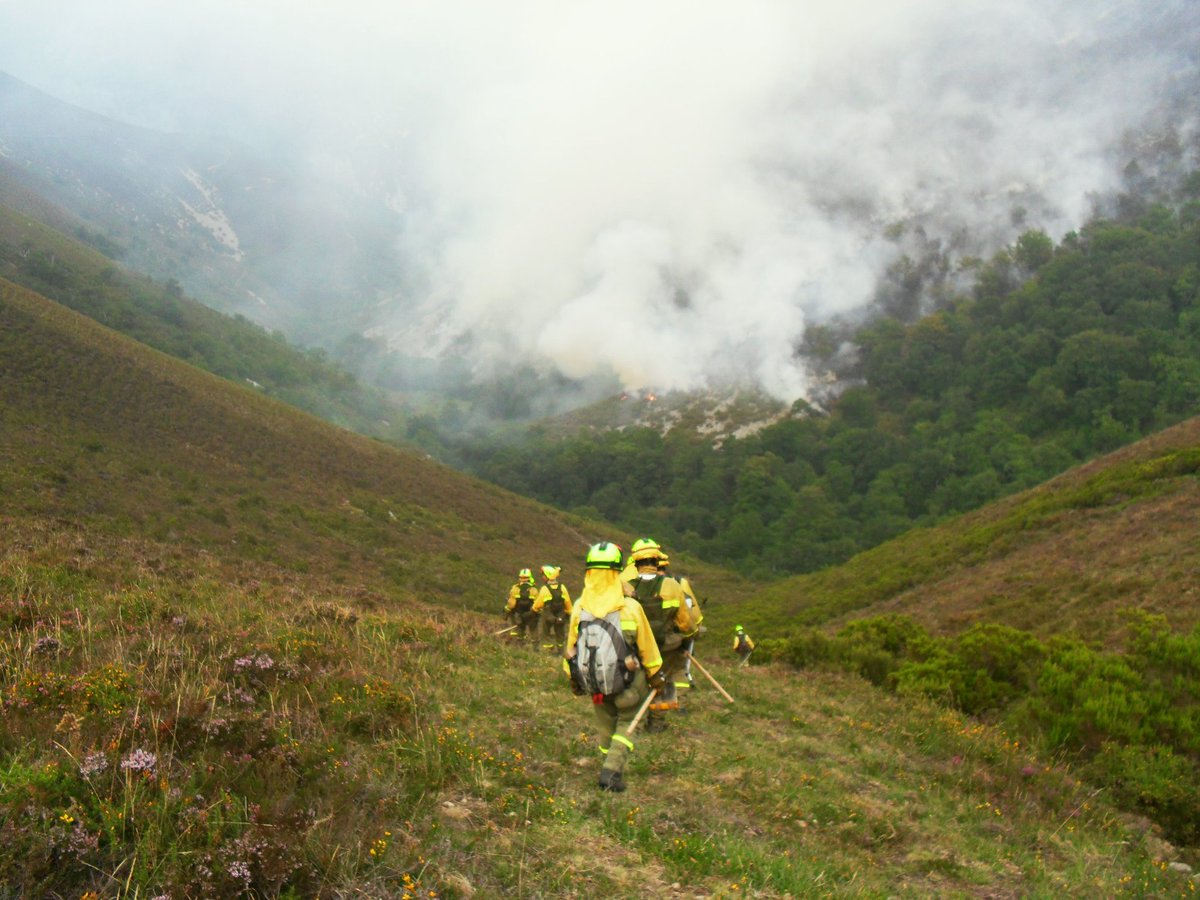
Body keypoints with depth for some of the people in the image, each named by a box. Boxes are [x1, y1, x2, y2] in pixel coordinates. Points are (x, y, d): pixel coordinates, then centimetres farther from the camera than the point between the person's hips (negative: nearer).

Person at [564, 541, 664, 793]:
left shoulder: (578, 608, -9)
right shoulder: (630, 607, -17)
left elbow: (571, 646, 3)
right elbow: (647, 647, -5)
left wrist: (573, 678, 19)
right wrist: (656, 676, 11)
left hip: (593, 682, 3)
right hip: (627, 682, -3)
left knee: (605, 723, 22)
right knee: (627, 723, 15)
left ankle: (612, 765, 30)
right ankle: (612, 770, 0)